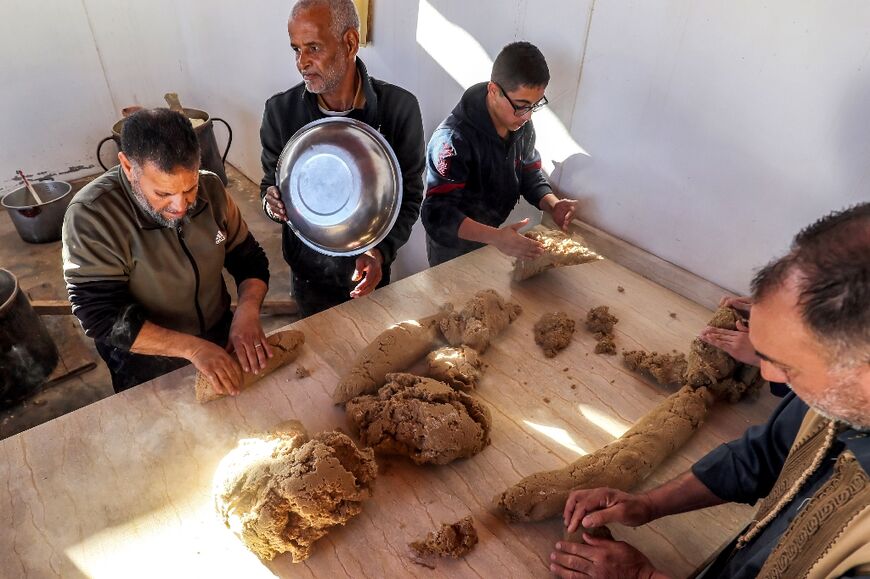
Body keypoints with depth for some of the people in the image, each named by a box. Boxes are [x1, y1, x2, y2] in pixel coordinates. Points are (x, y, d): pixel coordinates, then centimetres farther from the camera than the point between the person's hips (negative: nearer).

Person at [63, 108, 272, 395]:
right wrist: (191, 347, -36)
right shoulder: (90, 217, -25)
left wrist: (247, 311, -24)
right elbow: (103, 317, -26)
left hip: (221, 341, 4)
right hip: (146, 373, -4)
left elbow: (249, 259, -5)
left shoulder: (210, 188, -12)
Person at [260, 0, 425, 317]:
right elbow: (270, 184, -1)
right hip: (308, 272, 1)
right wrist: (273, 202, -25)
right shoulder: (280, 110, -14)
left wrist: (382, 251, -26)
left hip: (370, 271, 0)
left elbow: (410, 196, -11)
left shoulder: (400, 108, -18)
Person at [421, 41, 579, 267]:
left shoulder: (523, 127, -8)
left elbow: (530, 174, 6)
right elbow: (437, 213, -36)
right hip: (452, 249, -6)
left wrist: (552, 204, -15)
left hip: (491, 239, 6)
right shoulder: (454, 138, -31)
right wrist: (495, 237, -48)